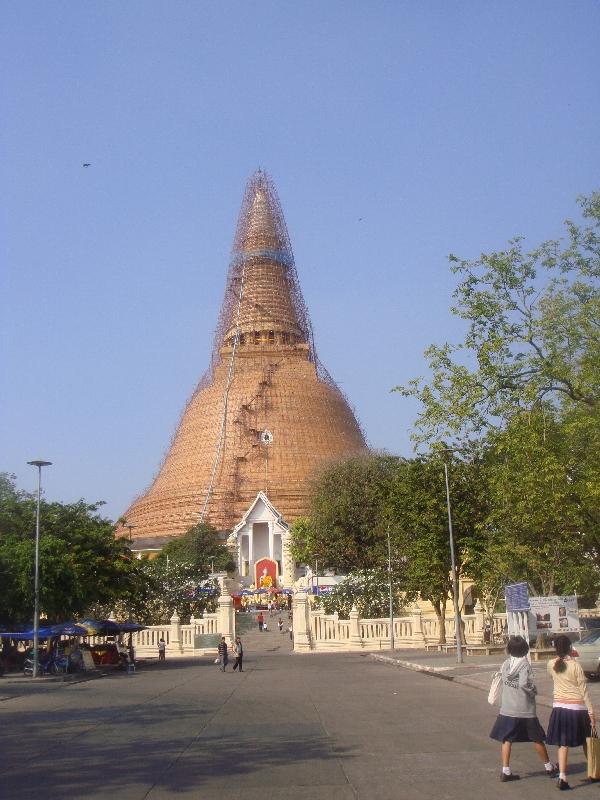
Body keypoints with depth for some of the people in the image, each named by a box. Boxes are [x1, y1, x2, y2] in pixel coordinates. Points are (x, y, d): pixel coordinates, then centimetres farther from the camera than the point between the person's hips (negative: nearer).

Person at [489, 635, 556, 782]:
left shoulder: (505, 664, 0)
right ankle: (549, 767, 26)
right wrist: (534, 691, -7)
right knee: (537, 739, 12)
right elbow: (524, 684, -25)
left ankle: (505, 771, 1)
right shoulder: (525, 665, -14)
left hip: (507, 709, 3)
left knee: (506, 739, 7)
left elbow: (503, 680, 6)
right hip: (525, 709, -3)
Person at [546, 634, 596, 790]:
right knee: (586, 742, 16)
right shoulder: (575, 665, -13)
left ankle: (562, 777, -8)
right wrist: (591, 712, -6)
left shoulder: (551, 664, -2)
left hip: (559, 707, 2)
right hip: (577, 707, -2)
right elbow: (583, 689, -11)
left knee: (563, 744, 4)